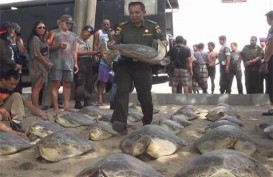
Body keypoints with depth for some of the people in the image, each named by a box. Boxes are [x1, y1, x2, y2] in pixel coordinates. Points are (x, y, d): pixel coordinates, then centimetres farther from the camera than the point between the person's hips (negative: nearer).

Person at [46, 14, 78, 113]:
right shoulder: (53, 33, 4)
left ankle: (67, 106, 10)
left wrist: (76, 63, 12)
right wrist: (58, 46, -17)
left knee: (67, 85, 4)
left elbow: (74, 50, 18)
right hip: (57, 64, -5)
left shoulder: (72, 35, 20)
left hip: (69, 64, 5)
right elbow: (47, 47, -3)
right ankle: (55, 107, -2)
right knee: (56, 85, -5)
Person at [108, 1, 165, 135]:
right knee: (122, 92, -13)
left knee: (145, 96, 7)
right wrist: (112, 44, -29)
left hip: (144, 66, 0)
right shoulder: (123, 27, 2)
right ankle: (120, 124, -17)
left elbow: (163, 40, 6)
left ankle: (148, 123, 28)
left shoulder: (152, 26, 3)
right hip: (125, 65, 0)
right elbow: (114, 40, -5)